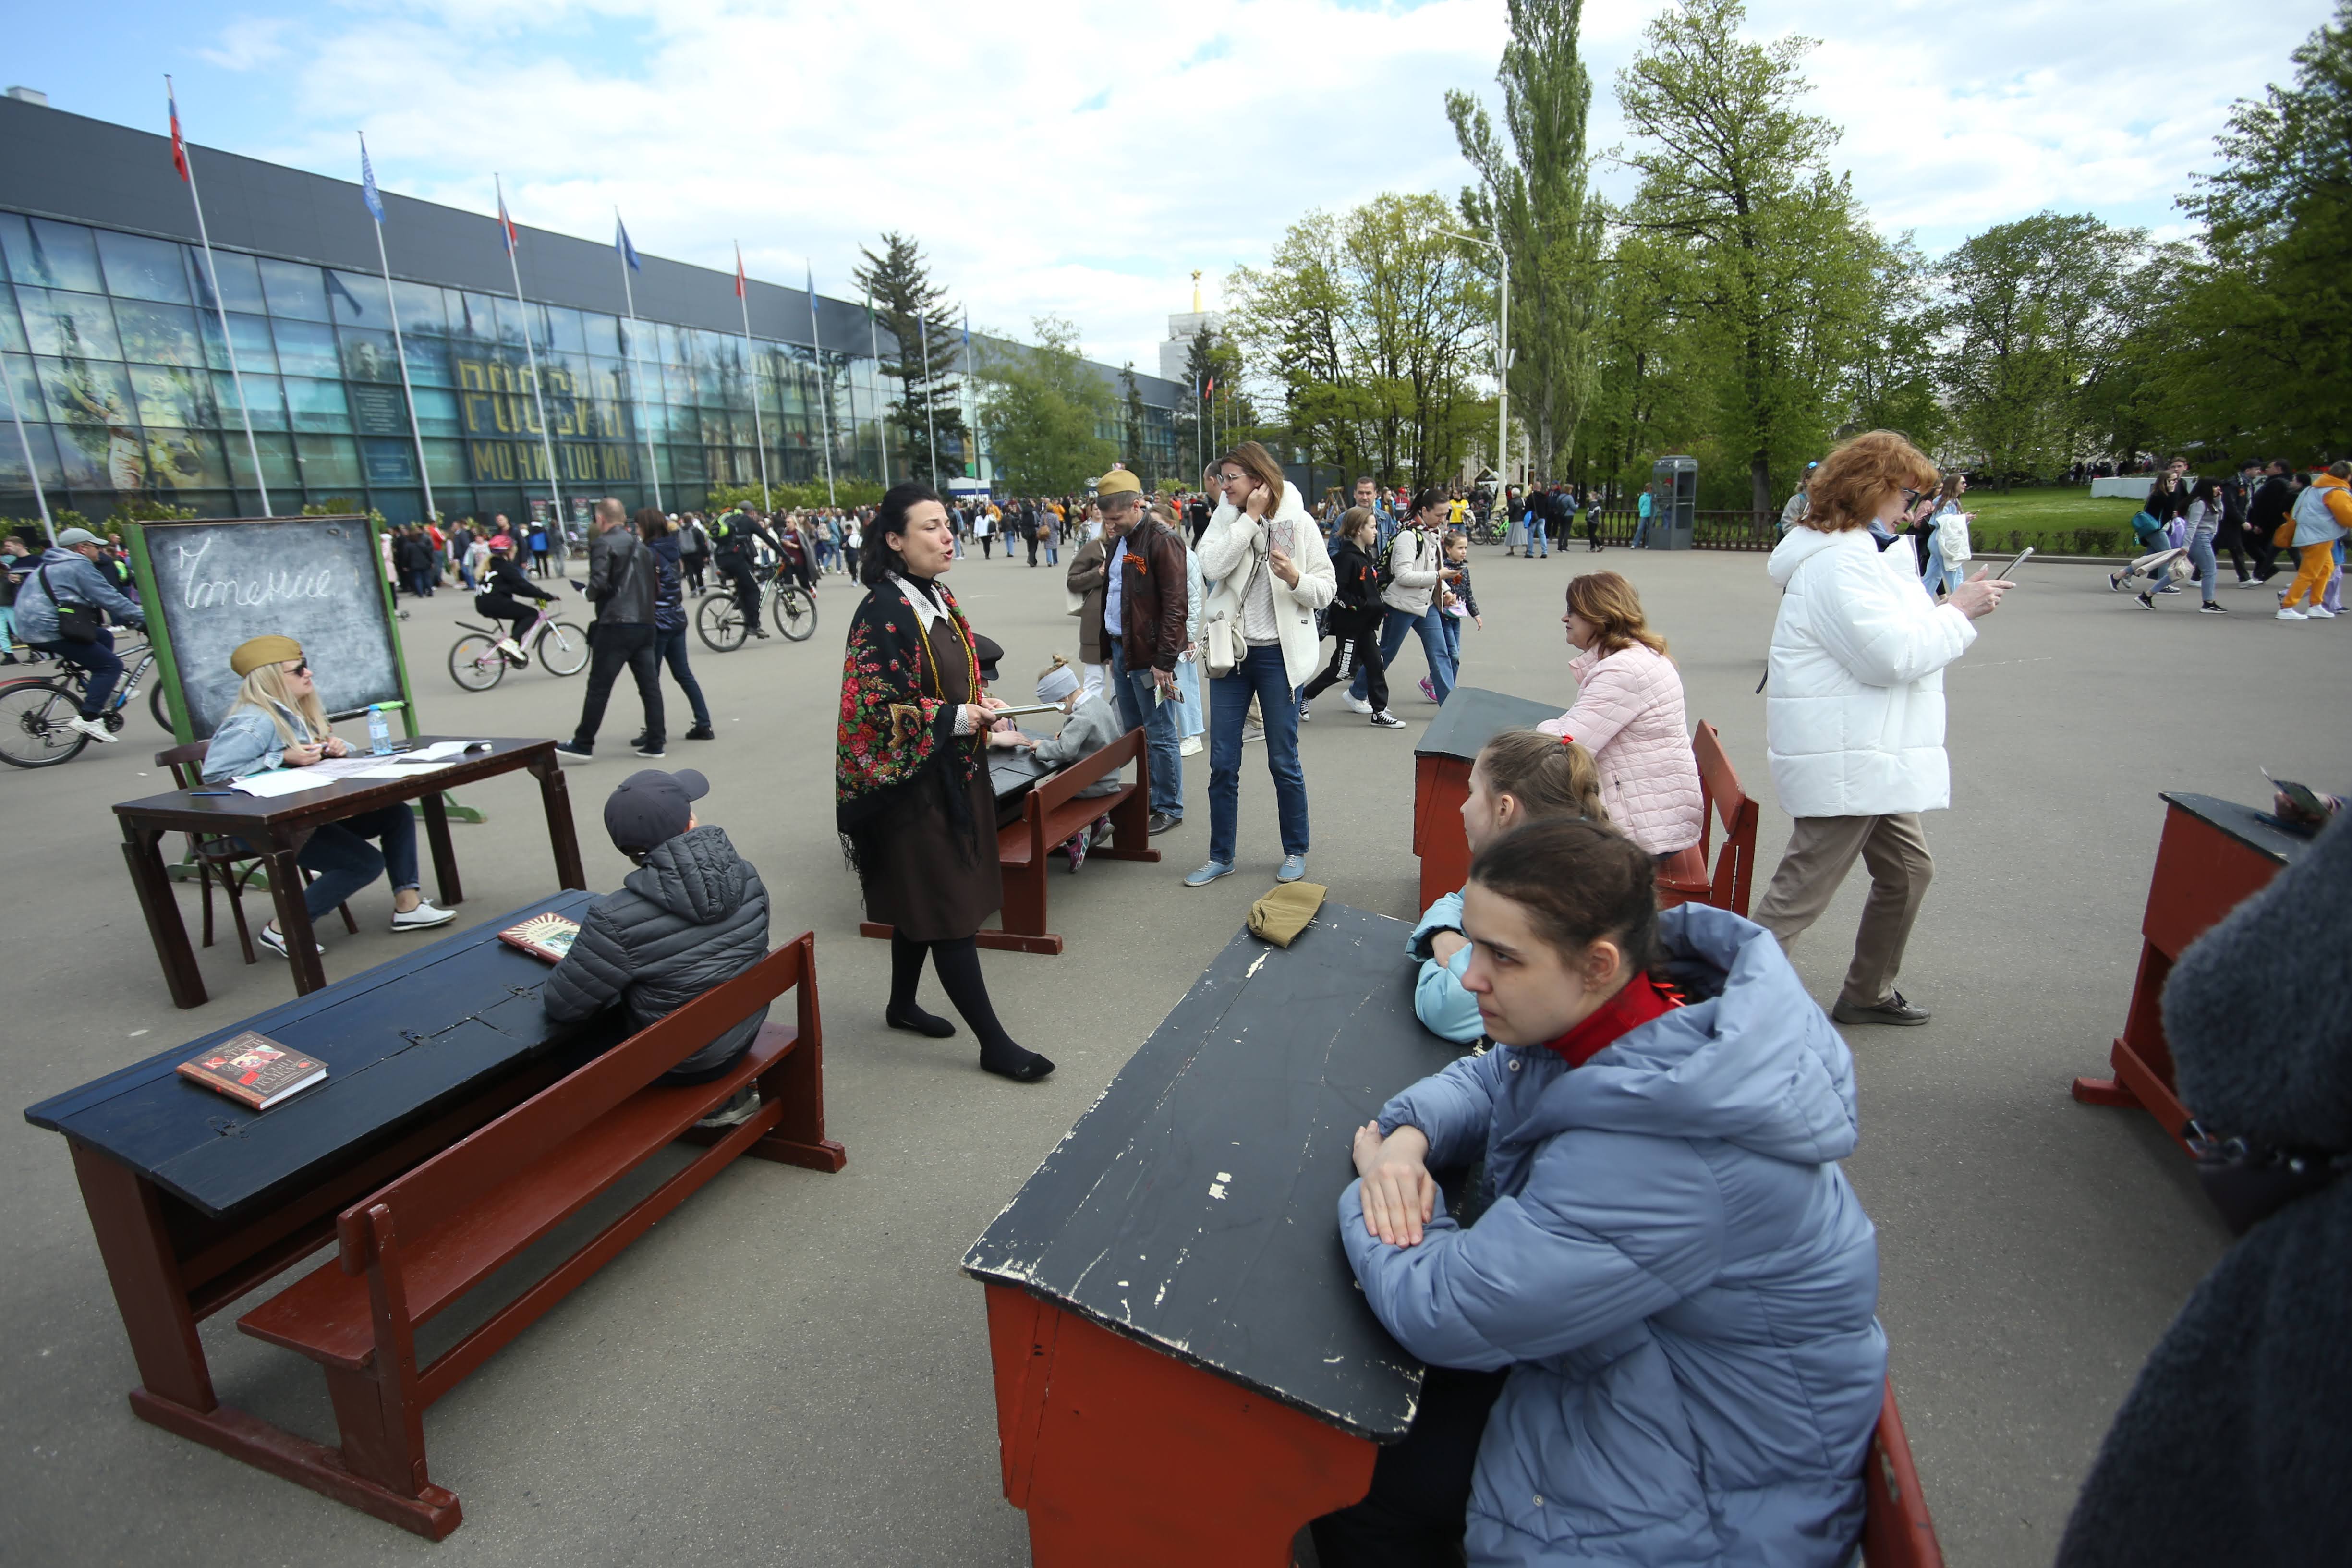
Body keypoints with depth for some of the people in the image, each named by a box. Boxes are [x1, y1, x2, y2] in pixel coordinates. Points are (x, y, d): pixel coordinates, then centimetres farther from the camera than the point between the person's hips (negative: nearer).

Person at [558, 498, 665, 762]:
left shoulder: (602, 544, -6)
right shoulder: (641, 545, 16)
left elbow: (599, 582, -16)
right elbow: (657, 586, 17)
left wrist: (590, 595, 2)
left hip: (615, 625, -7)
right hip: (645, 624, 7)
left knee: (599, 687, -1)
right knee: (649, 685, 6)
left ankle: (583, 744, 4)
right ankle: (655, 742, 7)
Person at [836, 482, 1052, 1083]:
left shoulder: (940, 601, 9)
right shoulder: (883, 612, -17)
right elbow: (879, 706, -21)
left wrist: (986, 720, 5)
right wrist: (957, 719, -20)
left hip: (953, 775, 9)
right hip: (912, 785, -9)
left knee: (921, 901, 20)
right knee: (951, 912, -3)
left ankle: (902, 1004, 38)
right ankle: (993, 1043, 6)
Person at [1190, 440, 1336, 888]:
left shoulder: (1298, 522, -3)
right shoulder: (1227, 518, 4)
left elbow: (1327, 589, -3)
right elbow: (1213, 565, -15)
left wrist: (1295, 578, -22)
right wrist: (1249, 517, -15)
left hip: (1278, 654, -3)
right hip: (1230, 650, 3)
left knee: (1283, 761, 6)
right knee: (1222, 762, 7)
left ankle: (1296, 851, 24)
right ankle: (1221, 856, 21)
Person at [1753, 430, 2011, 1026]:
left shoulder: (1852, 551, 16)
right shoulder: (1839, 562, -19)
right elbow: (1890, 655, -22)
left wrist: (1956, 608, 14)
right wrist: (1958, 612, -9)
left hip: (1866, 753, 11)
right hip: (1845, 759, -11)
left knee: (1907, 869, 21)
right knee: (1800, 894, -8)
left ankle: (1867, 994, 34)